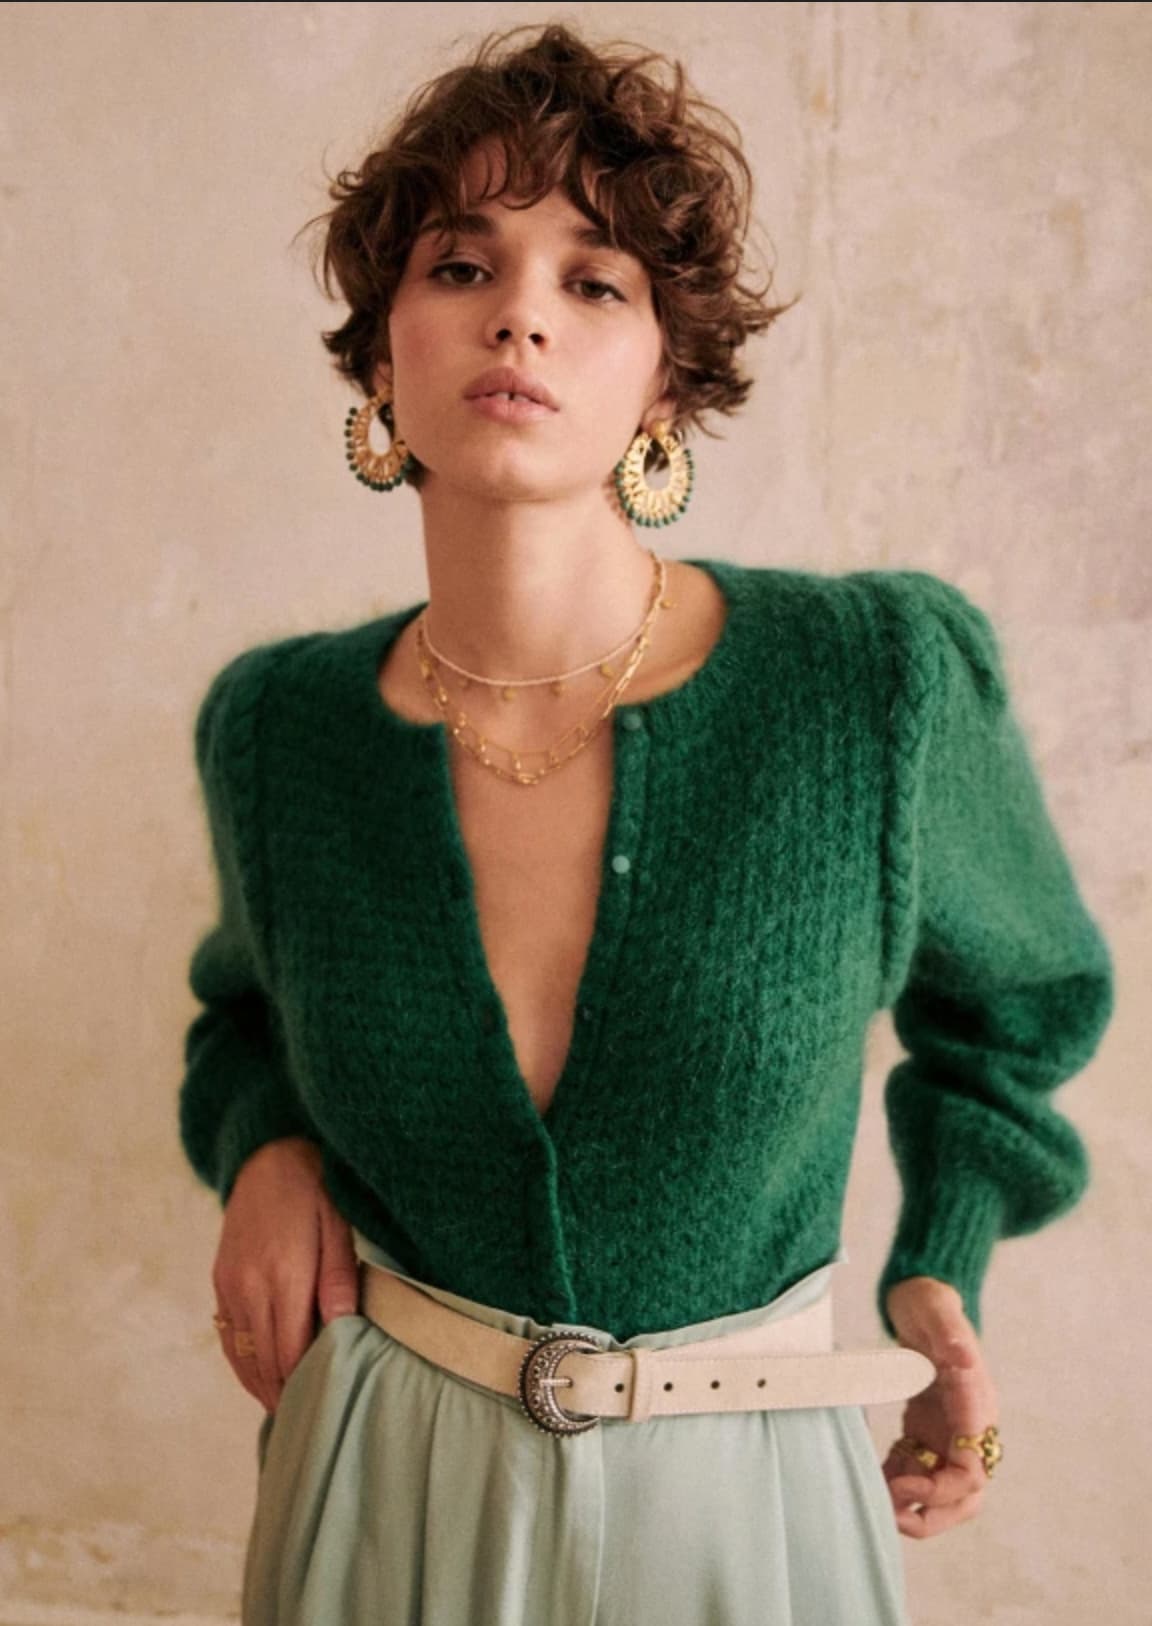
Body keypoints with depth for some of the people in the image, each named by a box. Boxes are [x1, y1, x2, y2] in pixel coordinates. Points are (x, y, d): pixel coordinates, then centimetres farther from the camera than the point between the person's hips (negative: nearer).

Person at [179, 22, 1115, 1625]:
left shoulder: (889, 679, -18)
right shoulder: (278, 728, -11)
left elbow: (1024, 995, 4)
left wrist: (938, 1266, 0)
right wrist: (266, 1143, -6)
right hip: (385, 1488, 2)